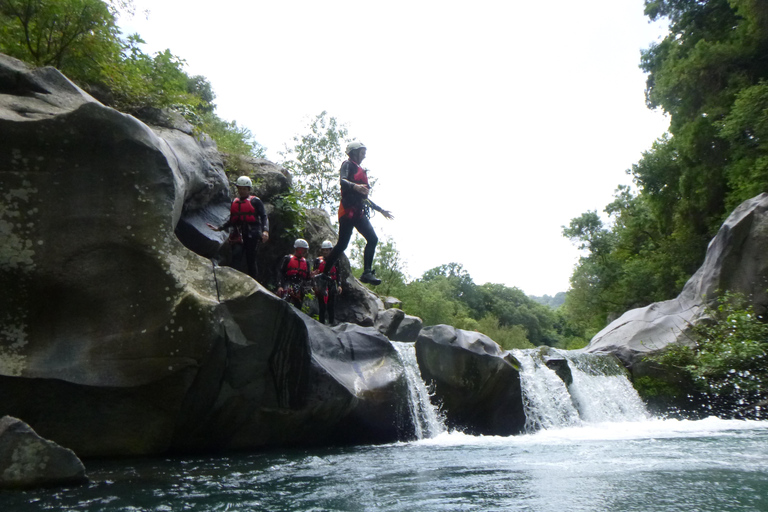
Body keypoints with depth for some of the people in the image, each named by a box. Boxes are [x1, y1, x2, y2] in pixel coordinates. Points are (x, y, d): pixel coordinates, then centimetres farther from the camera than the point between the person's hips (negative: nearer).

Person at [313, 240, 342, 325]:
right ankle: (321, 324, 2)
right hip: (321, 286, -2)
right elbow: (314, 273, 5)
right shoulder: (318, 260, 8)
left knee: (331, 308, 1)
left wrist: (339, 285, 5)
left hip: (332, 285, 2)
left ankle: (331, 323, 6)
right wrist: (316, 285, -8)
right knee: (322, 307, -1)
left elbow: (338, 274, 14)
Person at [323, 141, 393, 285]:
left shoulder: (360, 171, 29)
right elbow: (342, 181, -18)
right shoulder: (347, 165, 4)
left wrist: (380, 210, 32)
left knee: (373, 239, -10)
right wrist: (355, 186, -39)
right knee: (343, 243, -11)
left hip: (359, 212, 8)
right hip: (348, 210, -8)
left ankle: (367, 272, -16)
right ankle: (324, 273, -2)